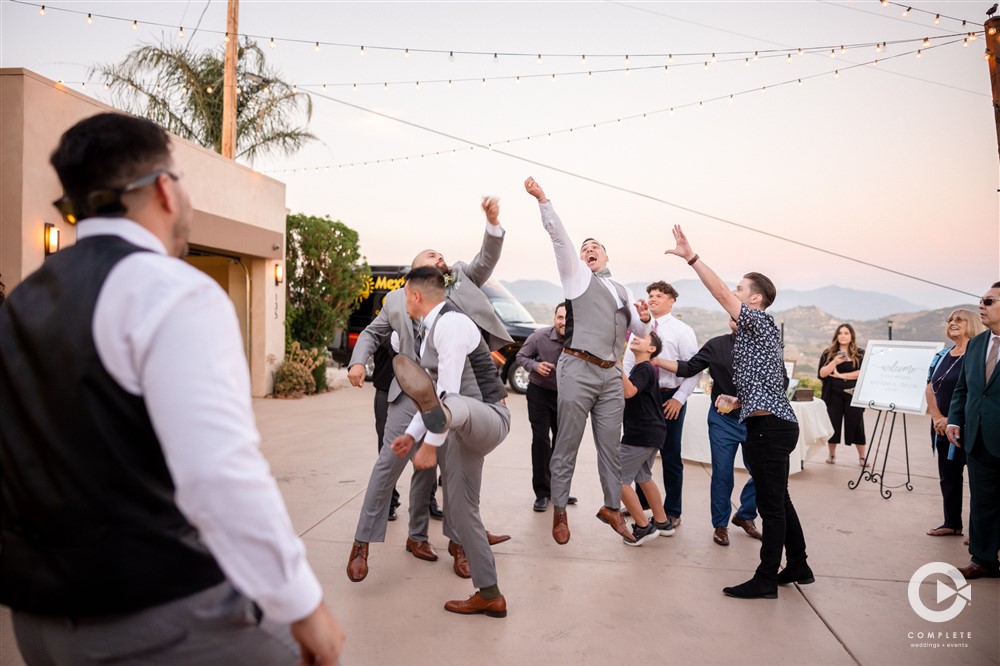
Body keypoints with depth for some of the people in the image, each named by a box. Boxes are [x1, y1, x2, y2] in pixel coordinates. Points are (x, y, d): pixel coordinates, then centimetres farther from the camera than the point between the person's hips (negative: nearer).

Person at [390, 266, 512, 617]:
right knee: (460, 508, 10)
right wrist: (412, 434, 17)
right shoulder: (431, 330, 16)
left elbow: (449, 389, -22)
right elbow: (434, 392, 21)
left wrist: (430, 444, -22)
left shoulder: (450, 323, -15)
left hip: (487, 418, -10)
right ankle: (489, 595, 18)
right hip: (464, 427, 10)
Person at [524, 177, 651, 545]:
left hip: (611, 375, 5)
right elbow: (559, 237, -3)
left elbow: (638, 330, 23)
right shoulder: (577, 276, 8)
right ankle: (559, 512, 11)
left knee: (610, 446, 10)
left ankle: (612, 507, 24)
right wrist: (542, 199, -12)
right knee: (567, 445, 0)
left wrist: (644, 318, 0)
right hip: (578, 370, -5)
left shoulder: (622, 291, 22)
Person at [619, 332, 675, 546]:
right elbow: (628, 393, 30)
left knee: (618, 478, -8)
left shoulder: (644, 368, -14)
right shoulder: (639, 368, 16)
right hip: (648, 433, 11)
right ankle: (662, 523, 31)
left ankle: (643, 527, -3)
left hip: (643, 434, -11)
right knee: (642, 477, 22)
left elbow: (628, 391, -32)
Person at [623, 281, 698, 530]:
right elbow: (628, 362, 10)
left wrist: (679, 398, -16)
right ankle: (641, 500, 34)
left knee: (670, 456, 5)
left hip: (670, 399, -4)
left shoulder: (682, 331, -4)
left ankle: (672, 511, 19)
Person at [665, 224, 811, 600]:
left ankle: (765, 580, 2)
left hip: (769, 427, -10)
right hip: (774, 424, 10)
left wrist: (691, 257, -17)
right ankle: (797, 567, 27)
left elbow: (720, 293, -18)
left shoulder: (761, 322, -7)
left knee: (771, 504, -4)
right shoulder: (760, 332, 21)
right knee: (778, 500, 17)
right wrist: (738, 401, 14)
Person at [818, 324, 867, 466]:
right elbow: (822, 373, -4)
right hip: (834, 395, 1)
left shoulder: (860, 354, 4)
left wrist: (840, 375, -11)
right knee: (833, 425, 4)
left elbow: (862, 373, -9)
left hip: (854, 395, -1)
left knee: (856, 425, 1)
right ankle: (831, 455, 18)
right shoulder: (828, 353, 5)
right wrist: (835, 362, -19)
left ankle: (862, 457, 12)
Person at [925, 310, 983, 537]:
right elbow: (931, 389, 10)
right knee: (947, 476, 13)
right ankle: (952, 523, 23)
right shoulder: (941, 356, 12)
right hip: (942, 427, 7)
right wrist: (937, 417, -3)